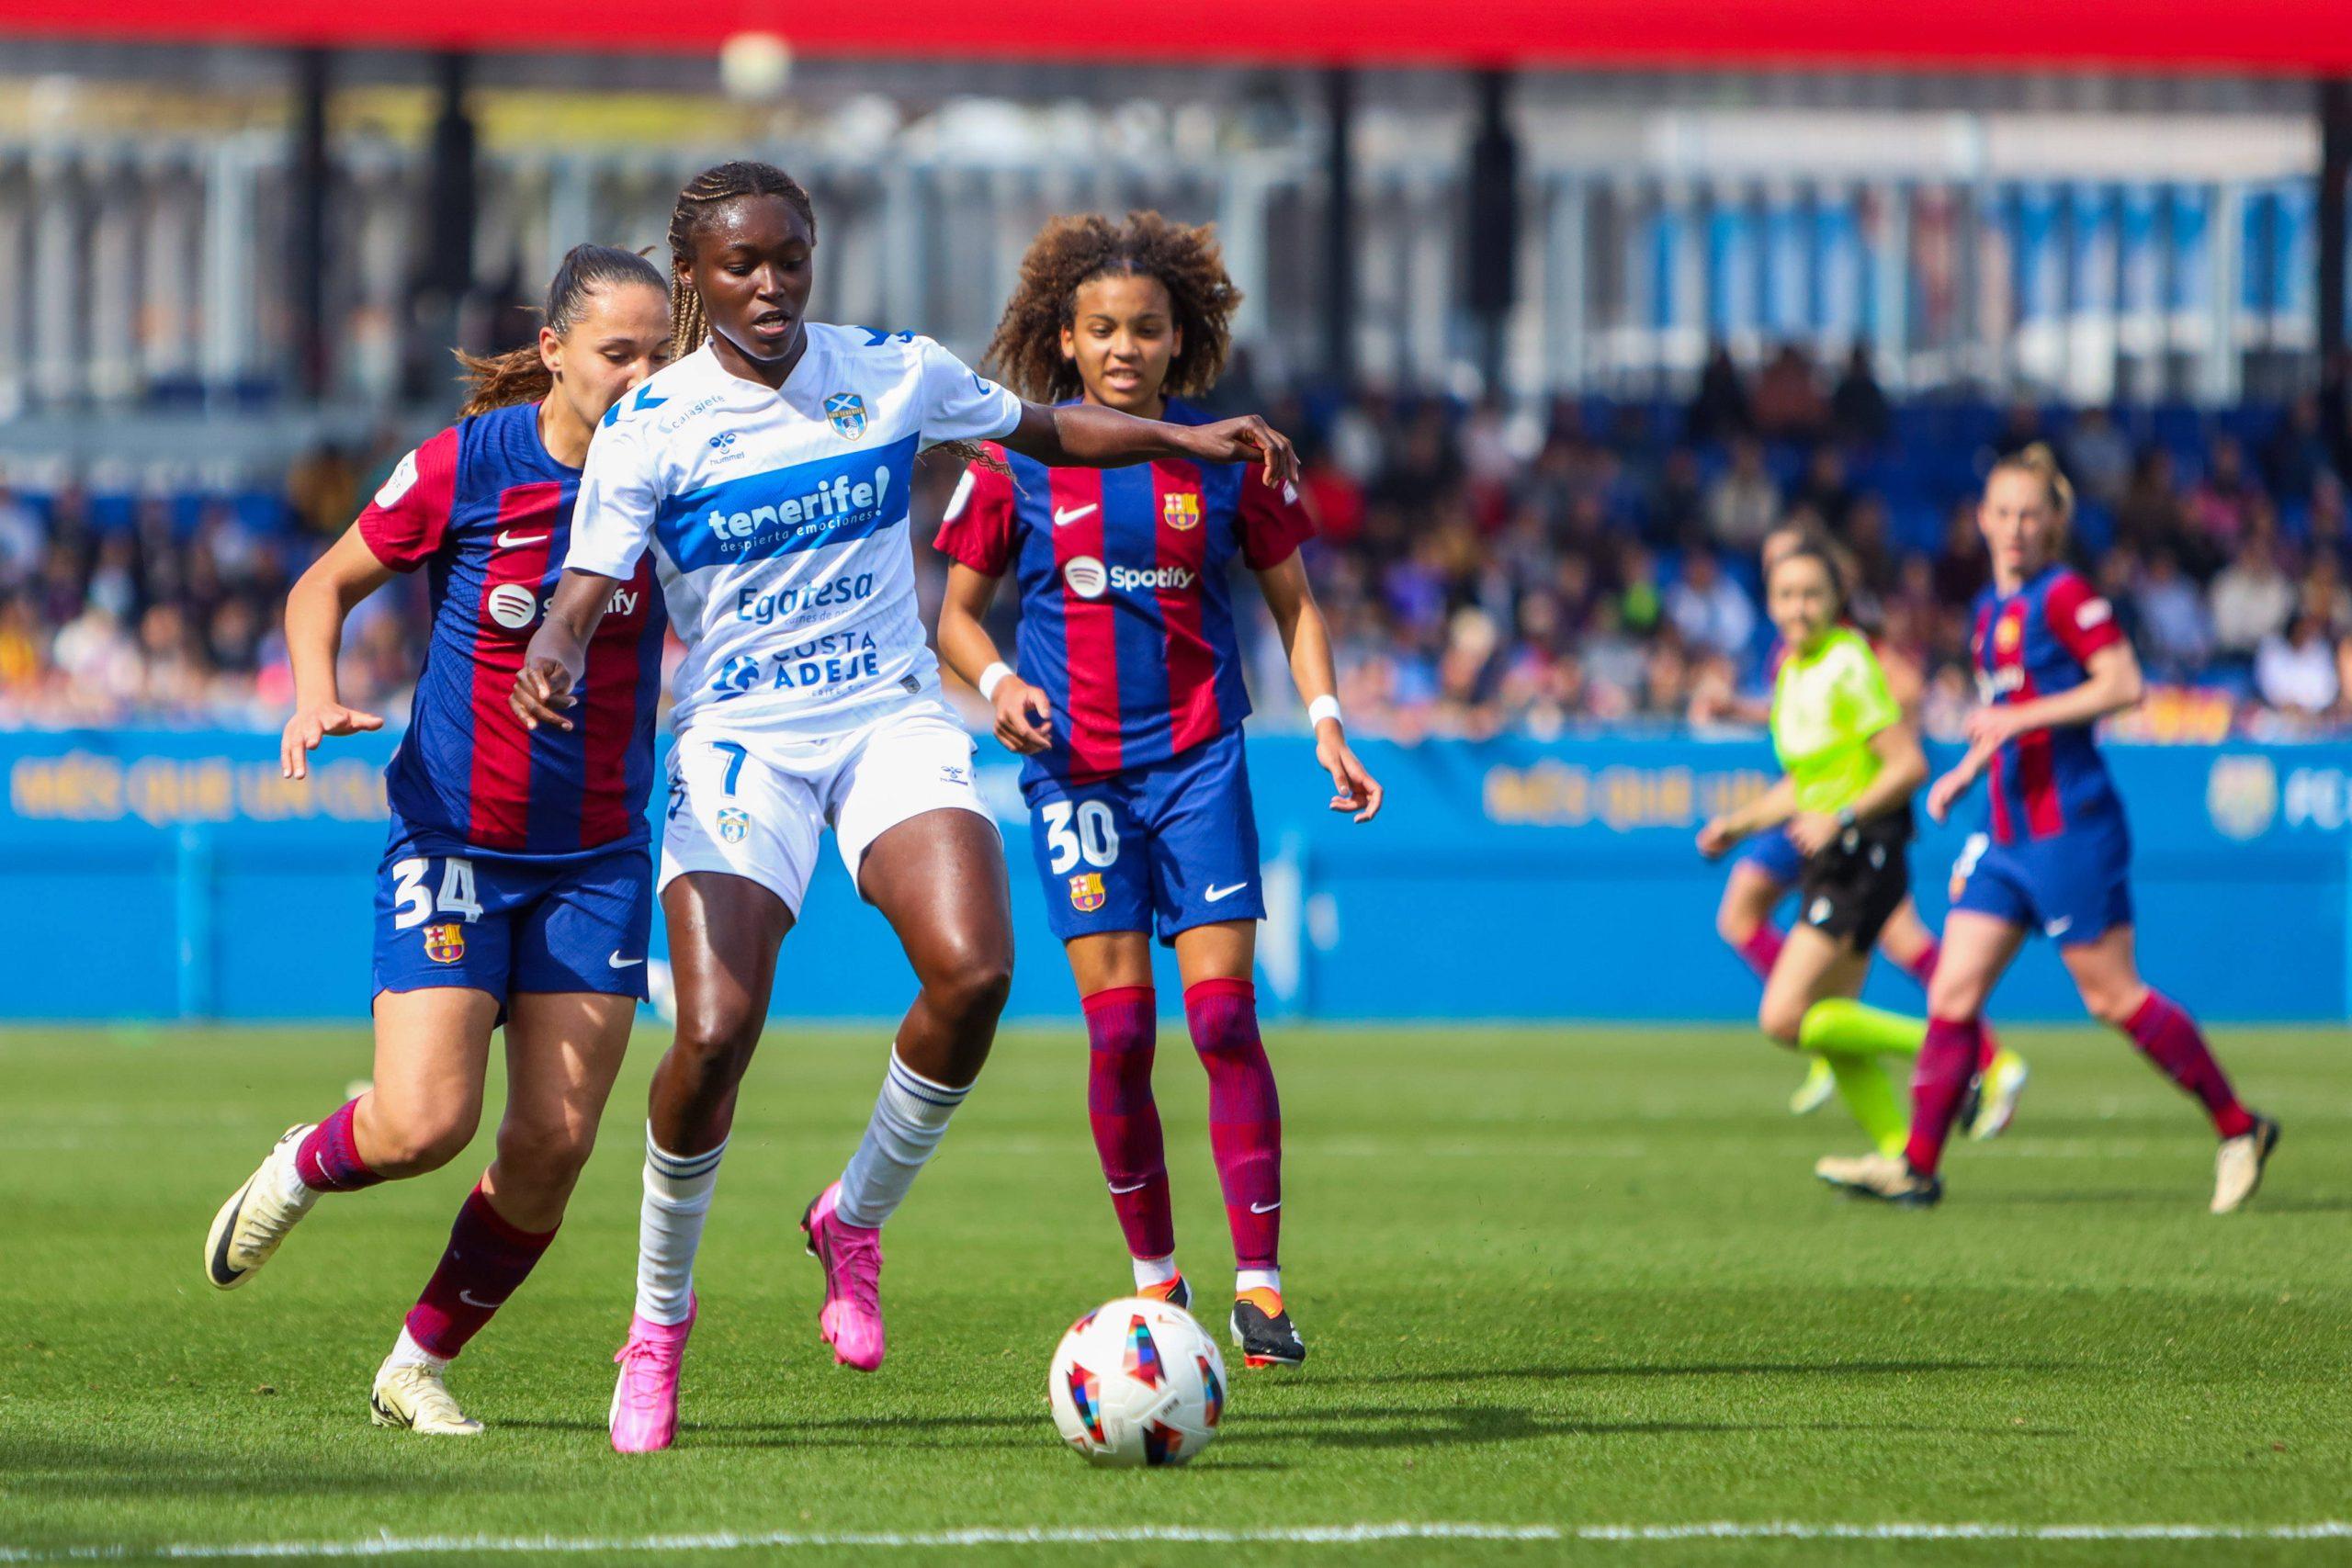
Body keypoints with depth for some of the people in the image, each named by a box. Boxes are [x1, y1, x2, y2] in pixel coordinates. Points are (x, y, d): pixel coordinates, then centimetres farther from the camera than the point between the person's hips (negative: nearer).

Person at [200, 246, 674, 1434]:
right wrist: (317, 692, -17)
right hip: (452, 836, -3)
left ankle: (419, 1364, 17)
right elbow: (325, 586, 2)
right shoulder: (463, 466, -11)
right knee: (424, 1124, -15)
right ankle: (307, 1164, 22)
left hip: (596, 856, 3)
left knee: (554, 1146, -4)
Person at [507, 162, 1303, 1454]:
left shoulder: (894, 374, 3)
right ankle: (658, 1321, 5)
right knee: (714, 1034, -19)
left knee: (973, 971, -24)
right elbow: (583, 594, -12)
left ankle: (854, 1220, 3)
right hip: (739, 741, -2)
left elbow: (1042, 429, 20)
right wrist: (550, 661, -35)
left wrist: (1190, 439, 10)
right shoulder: (649, 424, -5)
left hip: (892, 717, 2)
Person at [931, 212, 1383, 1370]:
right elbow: (955, 609, 8)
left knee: (1224, 1016, -9)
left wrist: (1326, 721, 0)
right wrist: (996, 682, -11)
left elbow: (1293, 600, 12)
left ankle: (1258, 1285, -7)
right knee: (1117, 1027, -5)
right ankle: (1154, 1275, 10)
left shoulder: (1222, 456, 3)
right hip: (1075, 768, 0)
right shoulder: (1015, 464, 1)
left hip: (1198, 755, 0)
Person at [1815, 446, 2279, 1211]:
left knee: (2112, 994, -4)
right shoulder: (1992, 610, 16)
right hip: (2008, 833, 8)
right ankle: (1916, 1165, 0)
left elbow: (2123, 685, -18)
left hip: (2070, 826, -8)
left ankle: (2240, 1130, 8)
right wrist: (1967, 770, 14)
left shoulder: (2064, 596, -9)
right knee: (1952, 994, 0)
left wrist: (2020, 717, -21)